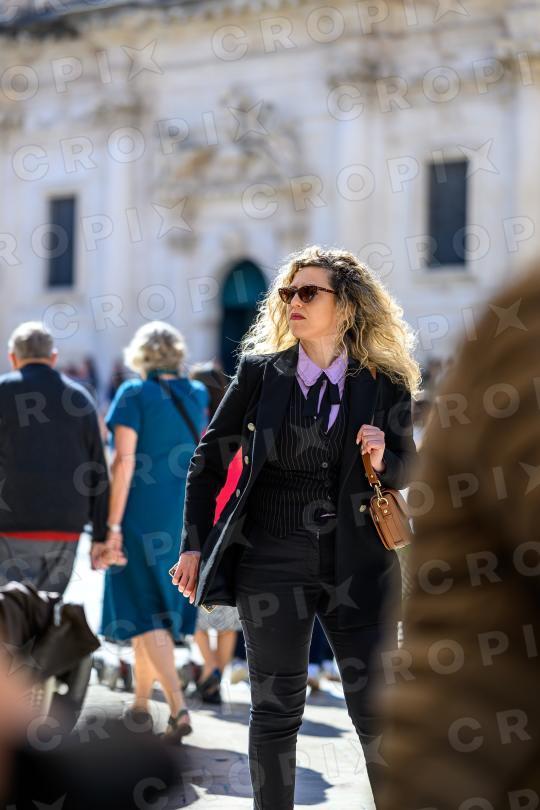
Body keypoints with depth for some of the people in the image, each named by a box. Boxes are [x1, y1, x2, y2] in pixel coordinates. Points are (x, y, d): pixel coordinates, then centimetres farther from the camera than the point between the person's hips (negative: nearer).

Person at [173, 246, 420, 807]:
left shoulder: (385, 384, 1)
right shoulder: (259, 371, 2)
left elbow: (406, 469, 12)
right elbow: (210, 458, 8)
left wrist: (382, 461, -11)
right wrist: (194, 546, 4)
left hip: (357, 565, 0)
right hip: (273, 562, 0)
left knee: (377, 709, 2)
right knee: (276, 711, 6)